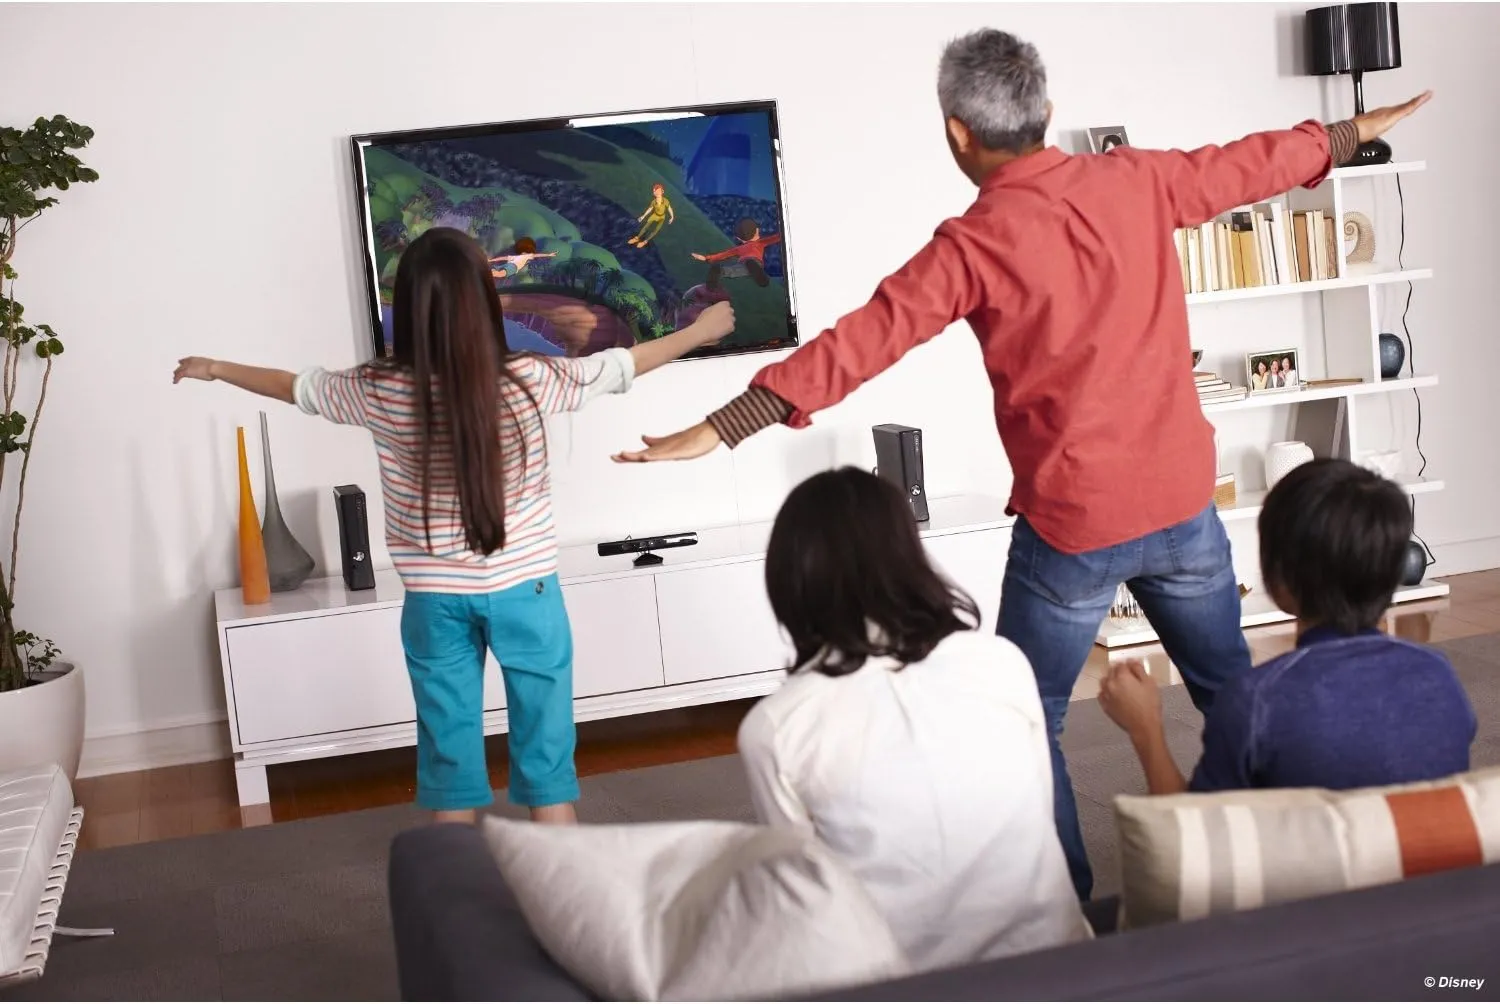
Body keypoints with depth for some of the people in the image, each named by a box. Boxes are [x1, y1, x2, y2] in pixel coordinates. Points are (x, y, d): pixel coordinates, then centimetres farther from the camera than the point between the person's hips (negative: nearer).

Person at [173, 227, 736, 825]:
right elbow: (622, 366, 0)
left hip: (436, 598, 1)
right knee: (544, 739, 10)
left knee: (449, 743, 13)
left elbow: (294, 387, 9)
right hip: (523, 590, -1)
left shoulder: (380, 393, -9)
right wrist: (700, 331, 17)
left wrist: (216, 368, 28)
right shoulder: (527, 382, -14)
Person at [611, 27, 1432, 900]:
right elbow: (1254, 163, 16)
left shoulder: (976, 244, -15)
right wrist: (1355, 132, 35)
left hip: (1074, 526, -5)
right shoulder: (1137, 182, -1)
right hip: (1183, 500, 5)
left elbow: (856, 347, -19)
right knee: (1233, 692, 21)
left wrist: (718, 430, -19)